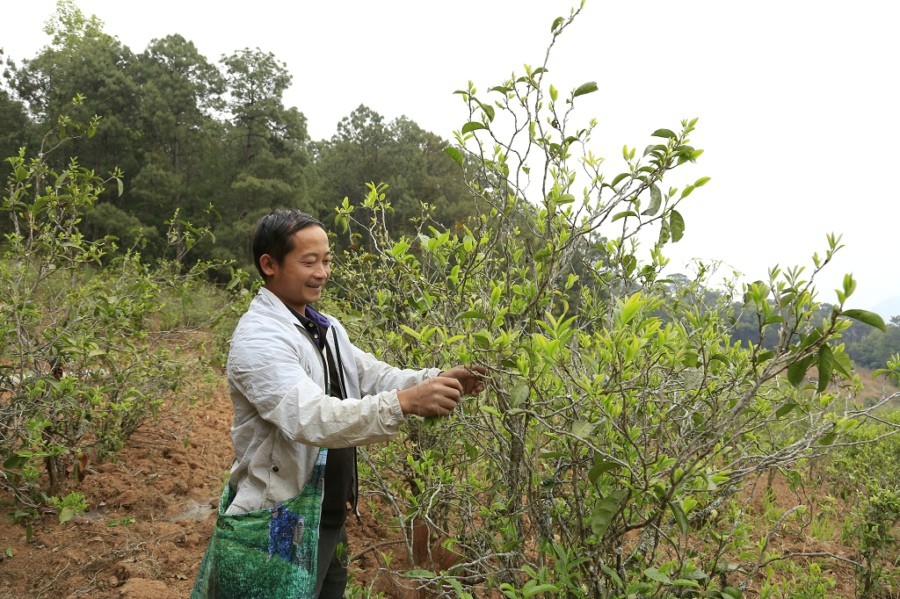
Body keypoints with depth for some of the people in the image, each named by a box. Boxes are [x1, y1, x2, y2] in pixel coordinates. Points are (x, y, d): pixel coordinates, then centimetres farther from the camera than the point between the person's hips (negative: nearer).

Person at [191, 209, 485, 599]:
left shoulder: (326, 329, 9)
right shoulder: (259, 338, -21)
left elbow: (374, 377, 2)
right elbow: (311, 418, -34)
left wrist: (437, 380, -16)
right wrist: (404, 403, -43)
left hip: (329, 520, 8)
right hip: (277, 529, -8)